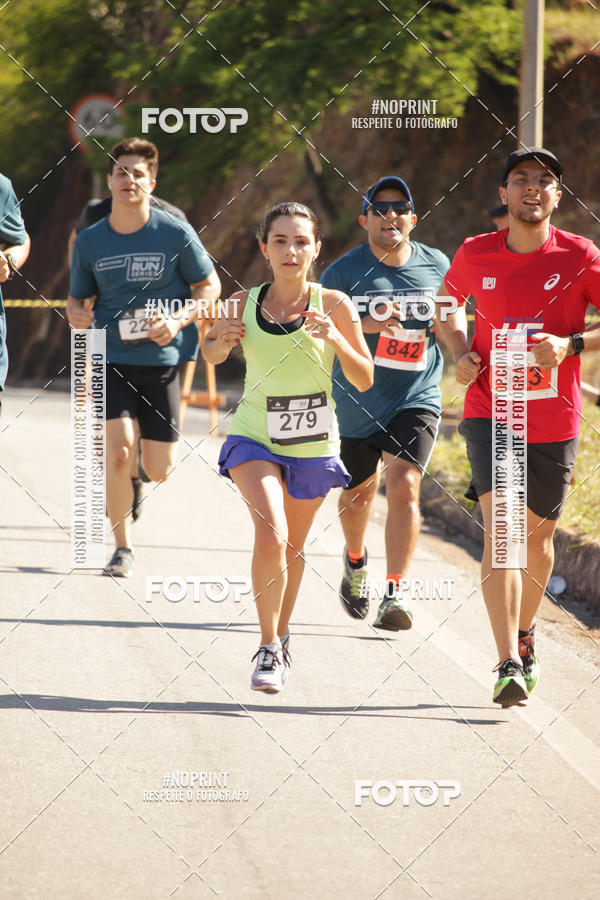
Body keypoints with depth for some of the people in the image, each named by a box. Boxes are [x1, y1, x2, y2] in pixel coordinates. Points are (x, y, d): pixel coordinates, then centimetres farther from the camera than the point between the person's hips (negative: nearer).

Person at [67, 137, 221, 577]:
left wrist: (178, 321, -13)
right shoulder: (89, 242, 2)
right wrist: (76, 313, -11)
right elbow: (78, 297, 13)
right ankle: (123, 548, -2)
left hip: (161, 360, 0)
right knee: (119, 453, -18)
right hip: (111, 359, 0)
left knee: (158, 470, 2)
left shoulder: (176, 234, -4)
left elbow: (209, 285, 4)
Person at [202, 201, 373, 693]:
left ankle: (281, 635, 43)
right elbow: (211, 352, 11)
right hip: (254, 436, -1)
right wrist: (220, 344, -13)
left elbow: (365, 380, -5)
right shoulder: (242, 306, -6)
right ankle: (269, 646, -8)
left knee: (292, 549, 17)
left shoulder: (333, 305, -8)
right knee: (271, 534, -23)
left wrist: (335, 338, -22)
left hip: (313, 444, 1)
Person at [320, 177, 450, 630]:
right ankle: (356, 561, 50)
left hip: (416, 400, 0)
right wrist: (366, 325, -27)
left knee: (403, 486, -20)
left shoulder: (437, 265, 2)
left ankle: (396, 592, -21)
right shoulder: (344, 271, -7)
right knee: (358, 492, 17)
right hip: (357, 402, 0)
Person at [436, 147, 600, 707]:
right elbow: (448, 302, 21)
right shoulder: (475, 256, 0)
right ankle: (509, 666, -25)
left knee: (537, 535, 15)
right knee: (498, 526, -18)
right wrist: (459, 353, 2)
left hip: (553, 422, 1)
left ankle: (525, 633, 43)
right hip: (489, 412, 0)